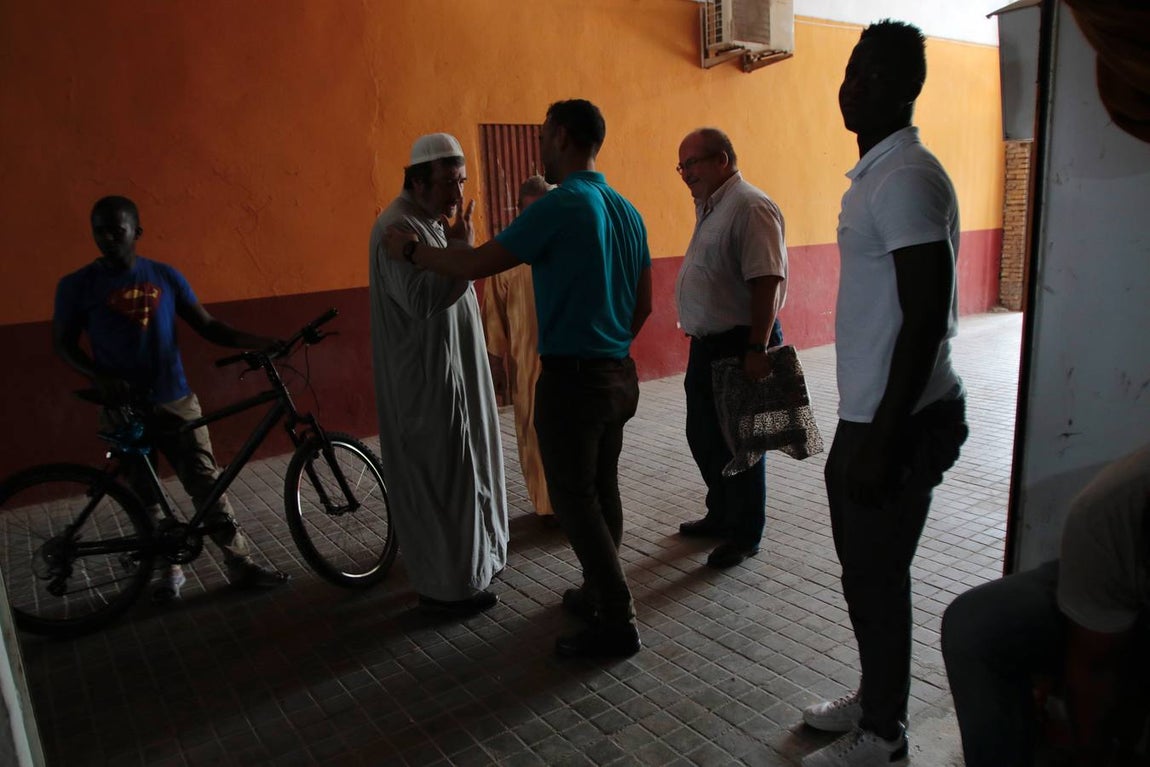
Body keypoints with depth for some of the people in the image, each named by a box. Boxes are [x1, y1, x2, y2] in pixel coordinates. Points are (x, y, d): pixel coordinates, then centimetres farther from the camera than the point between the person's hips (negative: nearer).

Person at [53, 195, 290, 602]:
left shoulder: (166, 276, 2)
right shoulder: (78, 285, -3)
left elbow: (207, 326, 3)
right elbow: (63, 344, 2)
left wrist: (263, 342, -9)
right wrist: (101, 377, -18)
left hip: (176, 401, 1)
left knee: (208, 485, 1)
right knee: (145, 500, 9)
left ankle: (241, 565, 7)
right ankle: (169, 569, 26)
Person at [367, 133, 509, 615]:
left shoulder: (431, 221, 14)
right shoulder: (397, 228, -18)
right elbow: (422, 298, -30)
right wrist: (460, 249, -25)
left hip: (451, 371, 11)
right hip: (426, 380, -11)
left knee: (462, 465, 19)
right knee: (439, 475, -3)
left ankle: (472, 555, 35)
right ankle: (446, 585, 11)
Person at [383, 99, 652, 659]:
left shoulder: (561, 205, -14)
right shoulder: (626, 210, 10)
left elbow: (477, 264, -15)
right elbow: (643, 305, 14)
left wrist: (410, 251, 0)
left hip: (571, 377, -8)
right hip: (618, 375, 8)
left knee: (573, 498, 1)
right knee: (601, 490, 17)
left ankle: (617, 623, 7)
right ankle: (600, 594, 31)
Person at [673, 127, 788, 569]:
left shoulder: (749, 207, -16)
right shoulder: (709, 208, 14)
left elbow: (767, 282, -23)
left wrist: (758, 349, -26)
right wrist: (697, 335, 18)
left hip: (739, 345, -10)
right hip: (707, 343, 10)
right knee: (703, 437, 18)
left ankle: (746, 536, 19)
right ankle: (721, 516, 36)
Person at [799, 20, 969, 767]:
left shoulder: (907, 178, -17)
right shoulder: (879, 173, 13)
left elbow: (926, 316, -22)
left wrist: (885, 437, -21)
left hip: (898, 421, -9)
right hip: (867, 413, 9)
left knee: (877, 576, 5)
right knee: (866, 570, 20)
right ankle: (875, 698, 39)